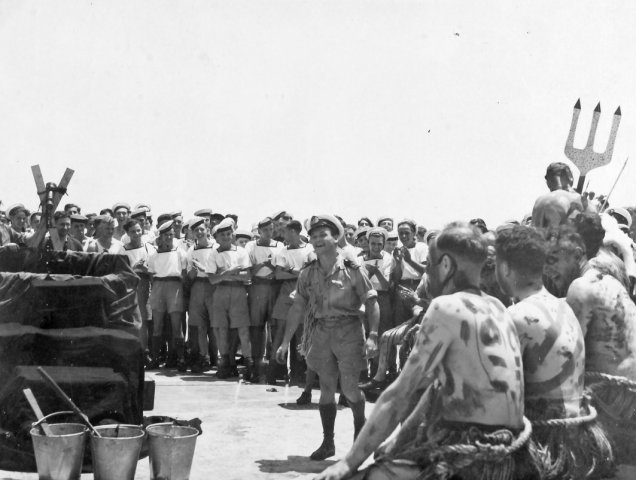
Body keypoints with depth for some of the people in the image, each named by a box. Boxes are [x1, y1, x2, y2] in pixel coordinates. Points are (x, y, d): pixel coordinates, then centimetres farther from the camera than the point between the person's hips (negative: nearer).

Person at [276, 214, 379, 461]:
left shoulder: (352, 270, -8)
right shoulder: (308, 273, 4)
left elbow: (371, 303, -8)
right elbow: (297, 308, 8)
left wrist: (372, 336, -19)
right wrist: (285, 341, 5)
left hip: (348, 332, -3)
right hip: (320, 333, 3)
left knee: (349, 388, -1)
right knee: (326, 388, 6)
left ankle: (360, 425, 29)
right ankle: (327, 442, 16)